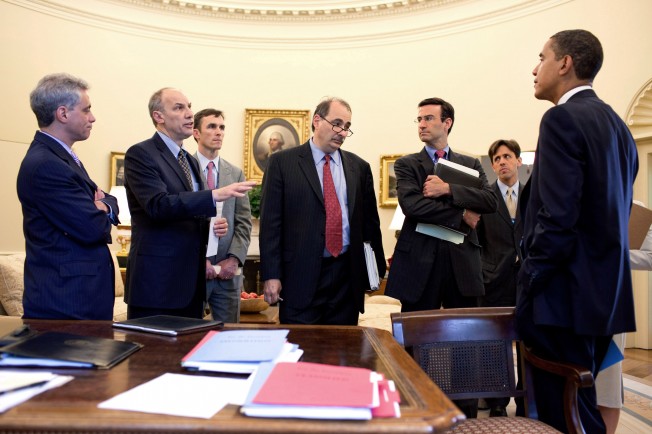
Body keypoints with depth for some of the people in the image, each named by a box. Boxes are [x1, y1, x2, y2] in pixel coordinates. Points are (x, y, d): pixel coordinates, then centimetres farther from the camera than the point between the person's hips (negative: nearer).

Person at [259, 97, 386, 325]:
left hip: (347, 274, 3)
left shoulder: (359, 166, 10)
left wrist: (376, 268, 11)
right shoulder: (282, 162, 1)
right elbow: (270, 221, -3)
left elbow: (370, 220, 13)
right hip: (300, 274, -3)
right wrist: (271, 275, -7)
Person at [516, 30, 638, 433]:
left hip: (568, 293, -9)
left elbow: (558, 216, -21)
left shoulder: (563, 118, -13)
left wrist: (529, 286, -13)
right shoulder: (616, 123, 15)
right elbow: (616, 209, 17)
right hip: (607, 293, 9)